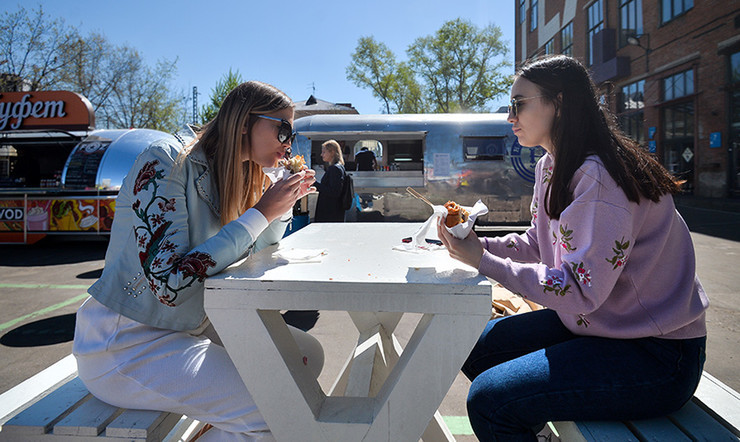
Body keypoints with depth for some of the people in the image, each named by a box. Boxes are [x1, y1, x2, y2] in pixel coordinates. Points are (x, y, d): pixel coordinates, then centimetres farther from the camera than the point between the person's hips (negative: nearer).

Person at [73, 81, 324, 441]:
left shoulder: (235, 176, 5)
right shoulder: (165, 162, -19)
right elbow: (169, 282, -28)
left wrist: (284, 203, -1)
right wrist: (261, 213, -25)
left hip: (192, 327, 9)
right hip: (126, 344, -8)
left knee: (307, 354, 4)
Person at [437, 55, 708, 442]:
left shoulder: (600, 177, -24)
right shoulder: (550, 166, 6)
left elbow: (579, 291, -27)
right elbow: (538, 244, 14)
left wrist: (483, 261, -24)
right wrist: (480, 245, -2)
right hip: (592, 323, 9)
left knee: (488, 399, -22)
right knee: (475, 348, 9)